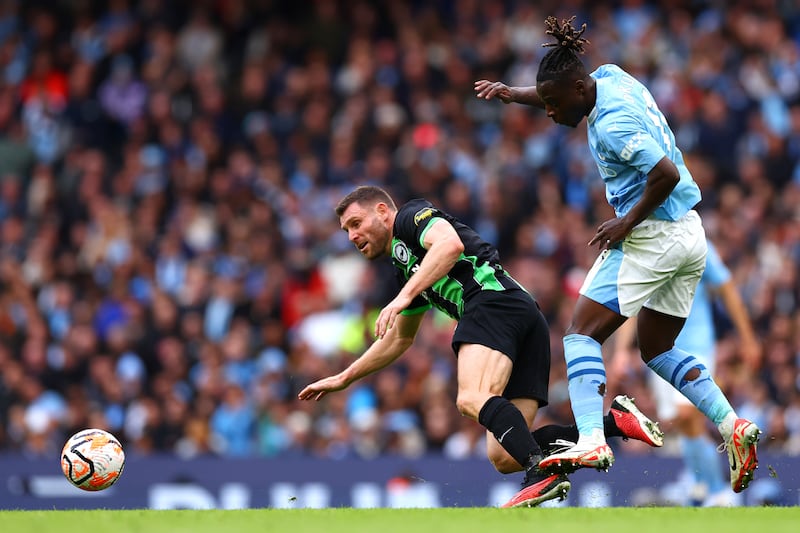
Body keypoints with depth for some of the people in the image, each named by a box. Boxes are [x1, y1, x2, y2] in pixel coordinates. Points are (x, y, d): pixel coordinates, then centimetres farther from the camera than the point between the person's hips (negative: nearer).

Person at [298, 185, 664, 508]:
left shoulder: (410, 216, 11)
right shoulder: (404, 266, 37)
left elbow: (451, 243, -12)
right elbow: (398, 339, 48)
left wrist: (403, 298, -16)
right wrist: (343, 379, 51)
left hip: (494, 298, -9)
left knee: (472, 399, -32)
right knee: (503, 457, -6)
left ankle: (543, 472, -52)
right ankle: (616, 420, -13)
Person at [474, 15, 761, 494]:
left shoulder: (611, 124, -22)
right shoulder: (610, 77, 5)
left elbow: (668, 173, -28)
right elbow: (560, 94, 26)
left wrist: (628, 222, -18)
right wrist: (513, 94, 12)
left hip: (652, 235, -10)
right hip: (691, 235, 10)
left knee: (583, 332, -6)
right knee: (658, 350, 18)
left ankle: (592, 442, -21)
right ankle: (733, 425, 3)